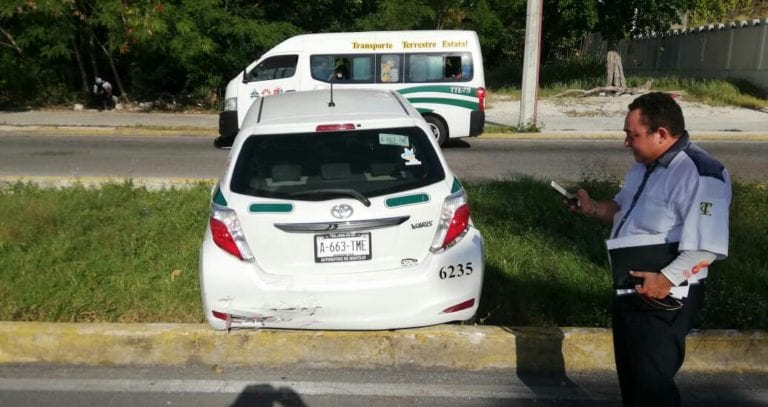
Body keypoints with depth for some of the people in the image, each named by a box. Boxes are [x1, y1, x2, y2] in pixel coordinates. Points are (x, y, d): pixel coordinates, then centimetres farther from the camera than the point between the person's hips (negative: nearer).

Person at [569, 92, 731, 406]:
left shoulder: (700, 175, -22)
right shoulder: (644, 166, 8)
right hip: (628, 289, 9)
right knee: (630, 374, 23)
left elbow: (708, 247, -27)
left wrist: (666, 279, -28)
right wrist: (593, 208, 4)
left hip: (662, 300, -9)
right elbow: (623, 209, 21)